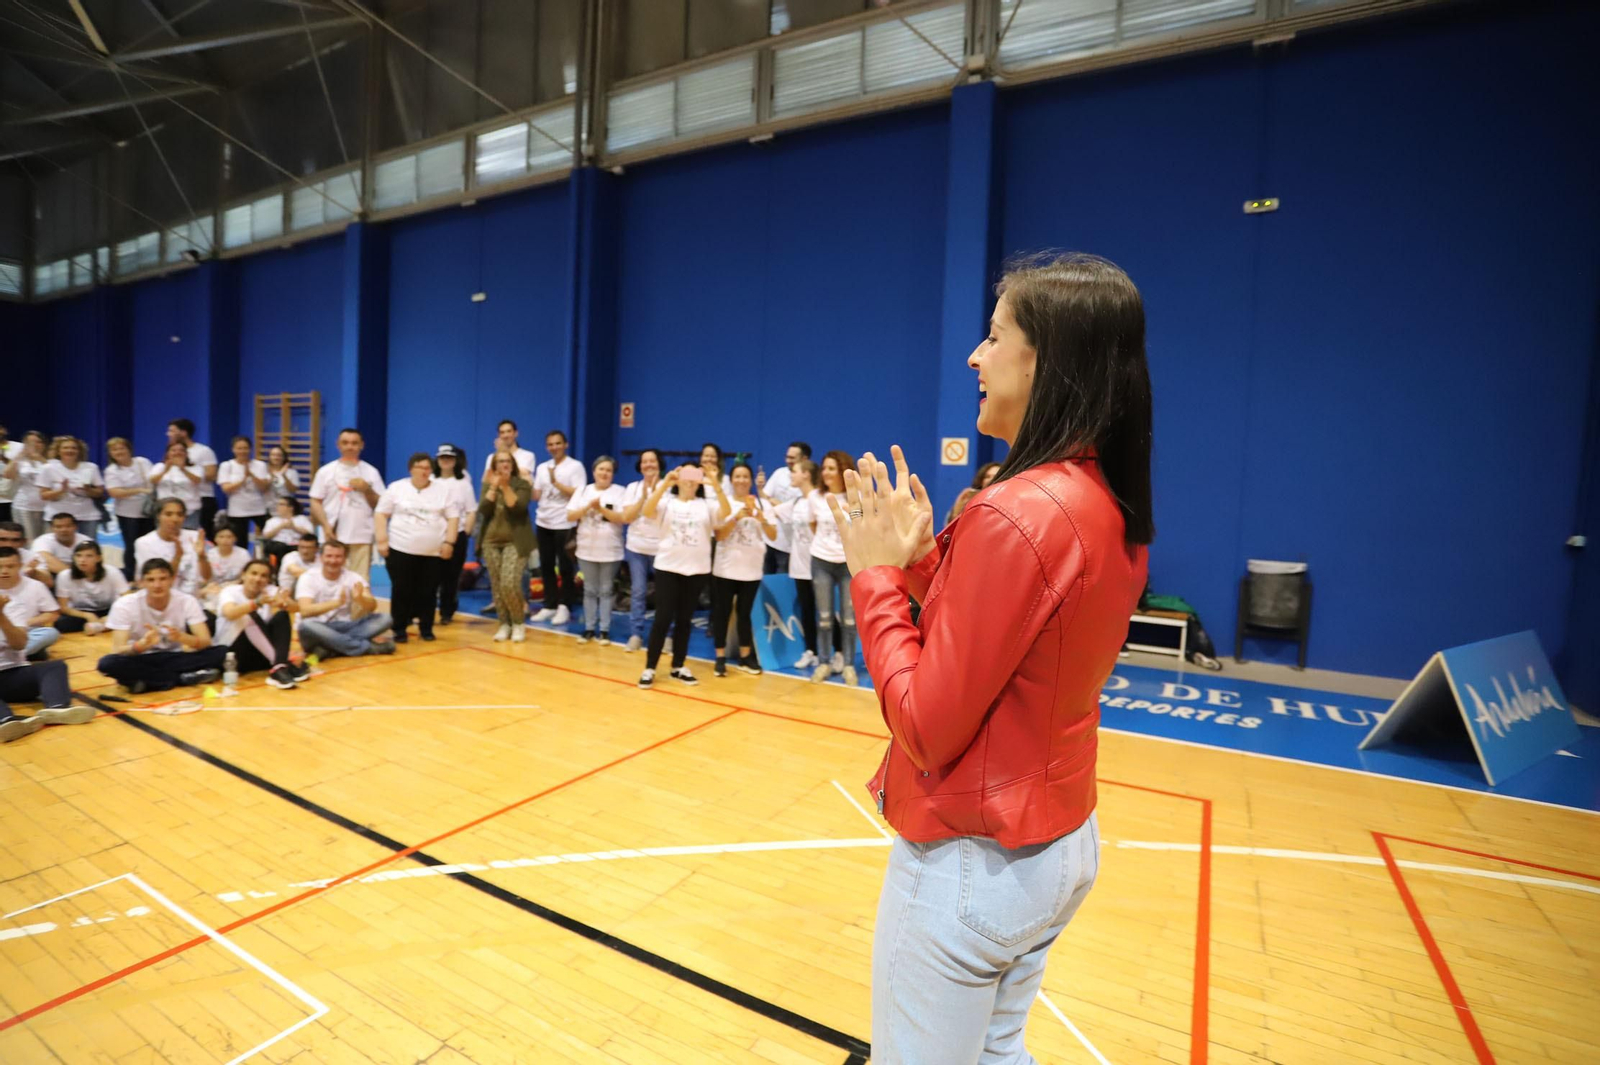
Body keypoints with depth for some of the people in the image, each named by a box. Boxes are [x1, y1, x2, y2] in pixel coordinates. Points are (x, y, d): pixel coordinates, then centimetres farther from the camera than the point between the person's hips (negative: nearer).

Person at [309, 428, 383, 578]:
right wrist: (325, 525, -8)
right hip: (333, 535, 1)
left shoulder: (371, 472, 8)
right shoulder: (326, 471, 8)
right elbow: (316, 502, 6)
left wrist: (367, 489, -10)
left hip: (362, 536, 0)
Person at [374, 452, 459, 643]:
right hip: (401, 549, -1)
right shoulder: (396, 488, 4)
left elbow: (453, 517, 5)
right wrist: (382, 540, -5)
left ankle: (426, 628, 18)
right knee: (401, 591, 3)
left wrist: (449, 542, -5)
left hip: (433, 552, 1)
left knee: (428, 592, 4)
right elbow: (381, 514, 4)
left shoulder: (443, 490, 6)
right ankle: (399, 630, 14)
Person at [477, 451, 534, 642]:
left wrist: (506, 486, -21)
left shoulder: (522, 484, -1)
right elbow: (483, 510, -6)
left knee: (510, 584, -14)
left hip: (515, 542, -4)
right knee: (496, 586, 4)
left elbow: (519, 508, -16)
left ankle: (518, 623, 4)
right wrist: (493, 487, -13)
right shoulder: (488, 485, 9)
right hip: (491, 542, 4)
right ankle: (504, 624, 17)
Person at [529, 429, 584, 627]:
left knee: (565, 567, 0)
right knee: (546, 566, 9)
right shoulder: (542, 467, 13)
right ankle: (550, 605, 19)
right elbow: (536, 496, 11)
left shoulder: (575, 466, -4)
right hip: (543, 523, 6)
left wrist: (556, 482, -17)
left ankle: (564, 607, 9)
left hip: (565, 524, -6)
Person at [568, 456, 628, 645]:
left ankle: (604, 629, 12)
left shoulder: (620, 492, -2)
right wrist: (588, 507, -14)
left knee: (606, 590, 5)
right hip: (587, 550, 3)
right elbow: (570, 516, 0)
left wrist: (601, 509, -18)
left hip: (610, 551, -3)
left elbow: (622, 518, -12)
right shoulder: (583, 491, 6)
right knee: (589, 590, 10)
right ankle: (589, 628, 18)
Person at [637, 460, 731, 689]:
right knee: (663, 618, -1)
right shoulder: (667, 502, 2)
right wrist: (664, 483, -26)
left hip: (696, 570, 2)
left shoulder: (706, 505, 5)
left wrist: (716, 484, -26)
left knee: (684, 619, 10)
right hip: (667, 567, -2)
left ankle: (678, 667, 22)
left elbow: (726, 512, -14)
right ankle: (649, 668, 9)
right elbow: (647, 511, -17)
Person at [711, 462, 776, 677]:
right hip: (725, 568, -1)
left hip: (752, 569, 1)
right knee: (721, 612, 3)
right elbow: (718, 535, -10)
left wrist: (761, 518, -19)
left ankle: (745, 657, 19)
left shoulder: (763, 504, 4)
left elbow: (773, 536, -2)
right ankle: (721, 658, 12)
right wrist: (737, 517, -22)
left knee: (745, 612, 8)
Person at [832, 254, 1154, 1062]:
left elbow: (928, 729, -22)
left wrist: (875, 575, -14)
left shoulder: (1016, 513, -26)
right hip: (1060, 842, 8)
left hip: (974, 859, -8)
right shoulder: (1114, 505, 2)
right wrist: (921, 560, 3)